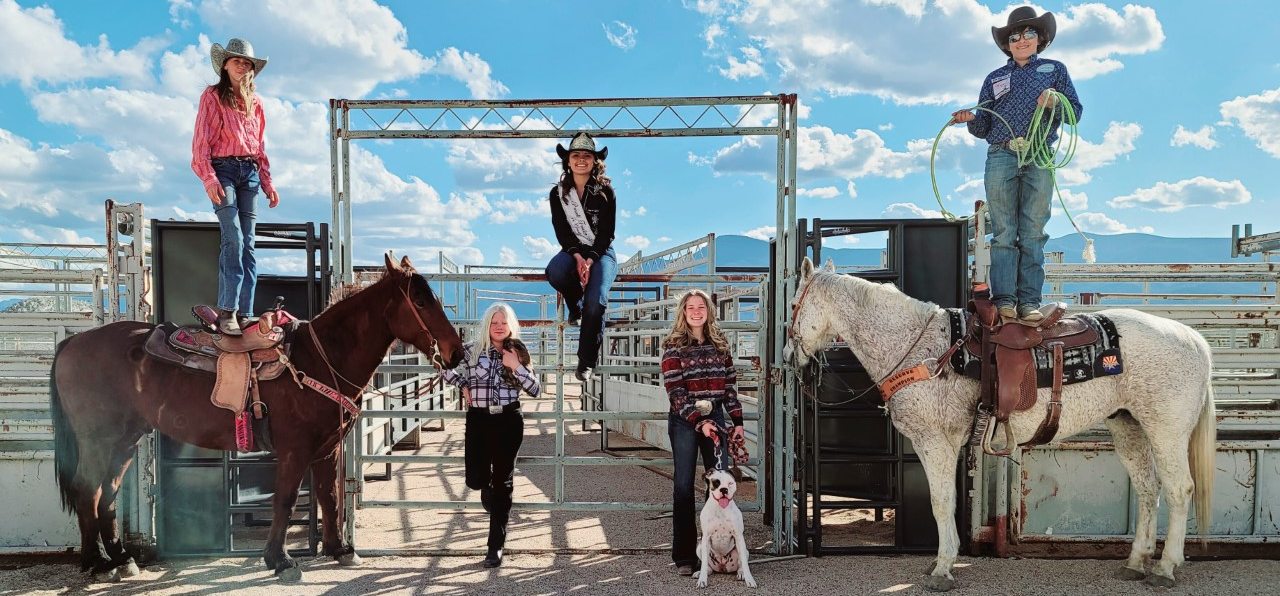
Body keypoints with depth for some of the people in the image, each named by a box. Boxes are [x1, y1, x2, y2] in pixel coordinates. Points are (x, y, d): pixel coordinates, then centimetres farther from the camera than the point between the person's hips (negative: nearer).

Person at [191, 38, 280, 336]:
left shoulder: (255, 102, 20)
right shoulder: (212, 96, 6)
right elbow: (201, 140, -2)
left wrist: (268, 182, 12)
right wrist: (208, 177, -15)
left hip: (250, 173, 5)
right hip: (223, 169, -4)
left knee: (248, 244, -2)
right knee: (233, 238, -18)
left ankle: (244, 314, -3)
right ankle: (227, 311, -21)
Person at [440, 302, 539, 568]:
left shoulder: (518, 354, 5)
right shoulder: (471, 351, 1)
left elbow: (535, 389, 0)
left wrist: (516, 367, -11)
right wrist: (463, 386, 3)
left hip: (509, 420, 0)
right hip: (479, 419, 0)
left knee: (503, 482, 2)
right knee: (476, 480, -4)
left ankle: (496, 546, 10)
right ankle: (488, 489, 38)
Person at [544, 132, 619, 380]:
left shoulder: (606, 192, -1)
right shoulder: (558, 193, 4)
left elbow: (606, 233, -5)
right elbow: (562, 232, -3)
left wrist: (590, 260, -21)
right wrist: (578, 257, -21)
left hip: (601, 253, -2)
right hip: (573, 250, 2)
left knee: (595, 303, -27)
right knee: (555, 272, -35)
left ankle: (586, 362, -13)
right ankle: (575, 305, -1)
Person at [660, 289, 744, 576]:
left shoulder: (720, 344, 9)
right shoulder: (673, 346, -3)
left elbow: (730, 384, 11)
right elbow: (674, 390, -10)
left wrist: (737, 420, 5)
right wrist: (699, 422, -17)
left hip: (715, 417, 3)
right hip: (684, 421, -3)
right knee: (684, 486, 1)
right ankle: (684, 557, 7)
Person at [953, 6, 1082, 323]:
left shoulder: (1055, 70, 18)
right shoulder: (995, 78, 20)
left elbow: (1076, 112, 11)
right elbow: (983, 128, 16)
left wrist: (1057, 101, -10)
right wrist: (971, 120, -6)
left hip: (1038, 159, -1)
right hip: (1001, 157, 1)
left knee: (1032, 232, -2)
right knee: (1004, 232, -4)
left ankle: (1030, 301, -3)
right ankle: (1003, 299, -6)